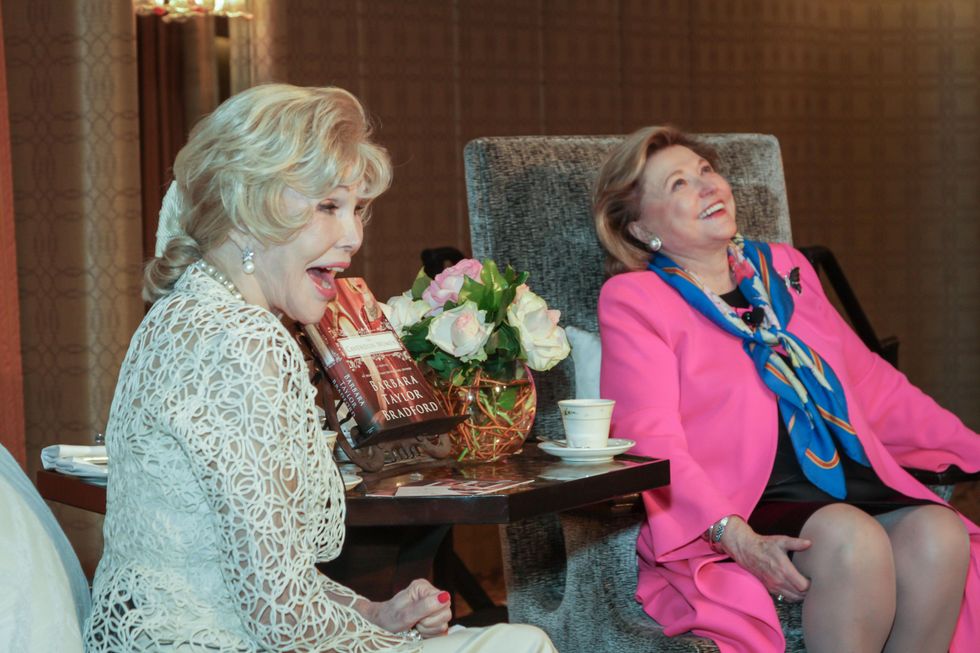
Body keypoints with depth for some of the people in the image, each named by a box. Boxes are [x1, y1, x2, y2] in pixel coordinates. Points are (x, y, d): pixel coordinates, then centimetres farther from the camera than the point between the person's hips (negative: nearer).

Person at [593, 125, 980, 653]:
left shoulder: (783, 268, 22)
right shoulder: (631, 299, 3)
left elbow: (872, 384, 28)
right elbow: (651, 440, -9)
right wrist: (738, 538, -23)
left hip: (857, 487, 5)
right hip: (748, 506, -5)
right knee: (852, 537, -33)